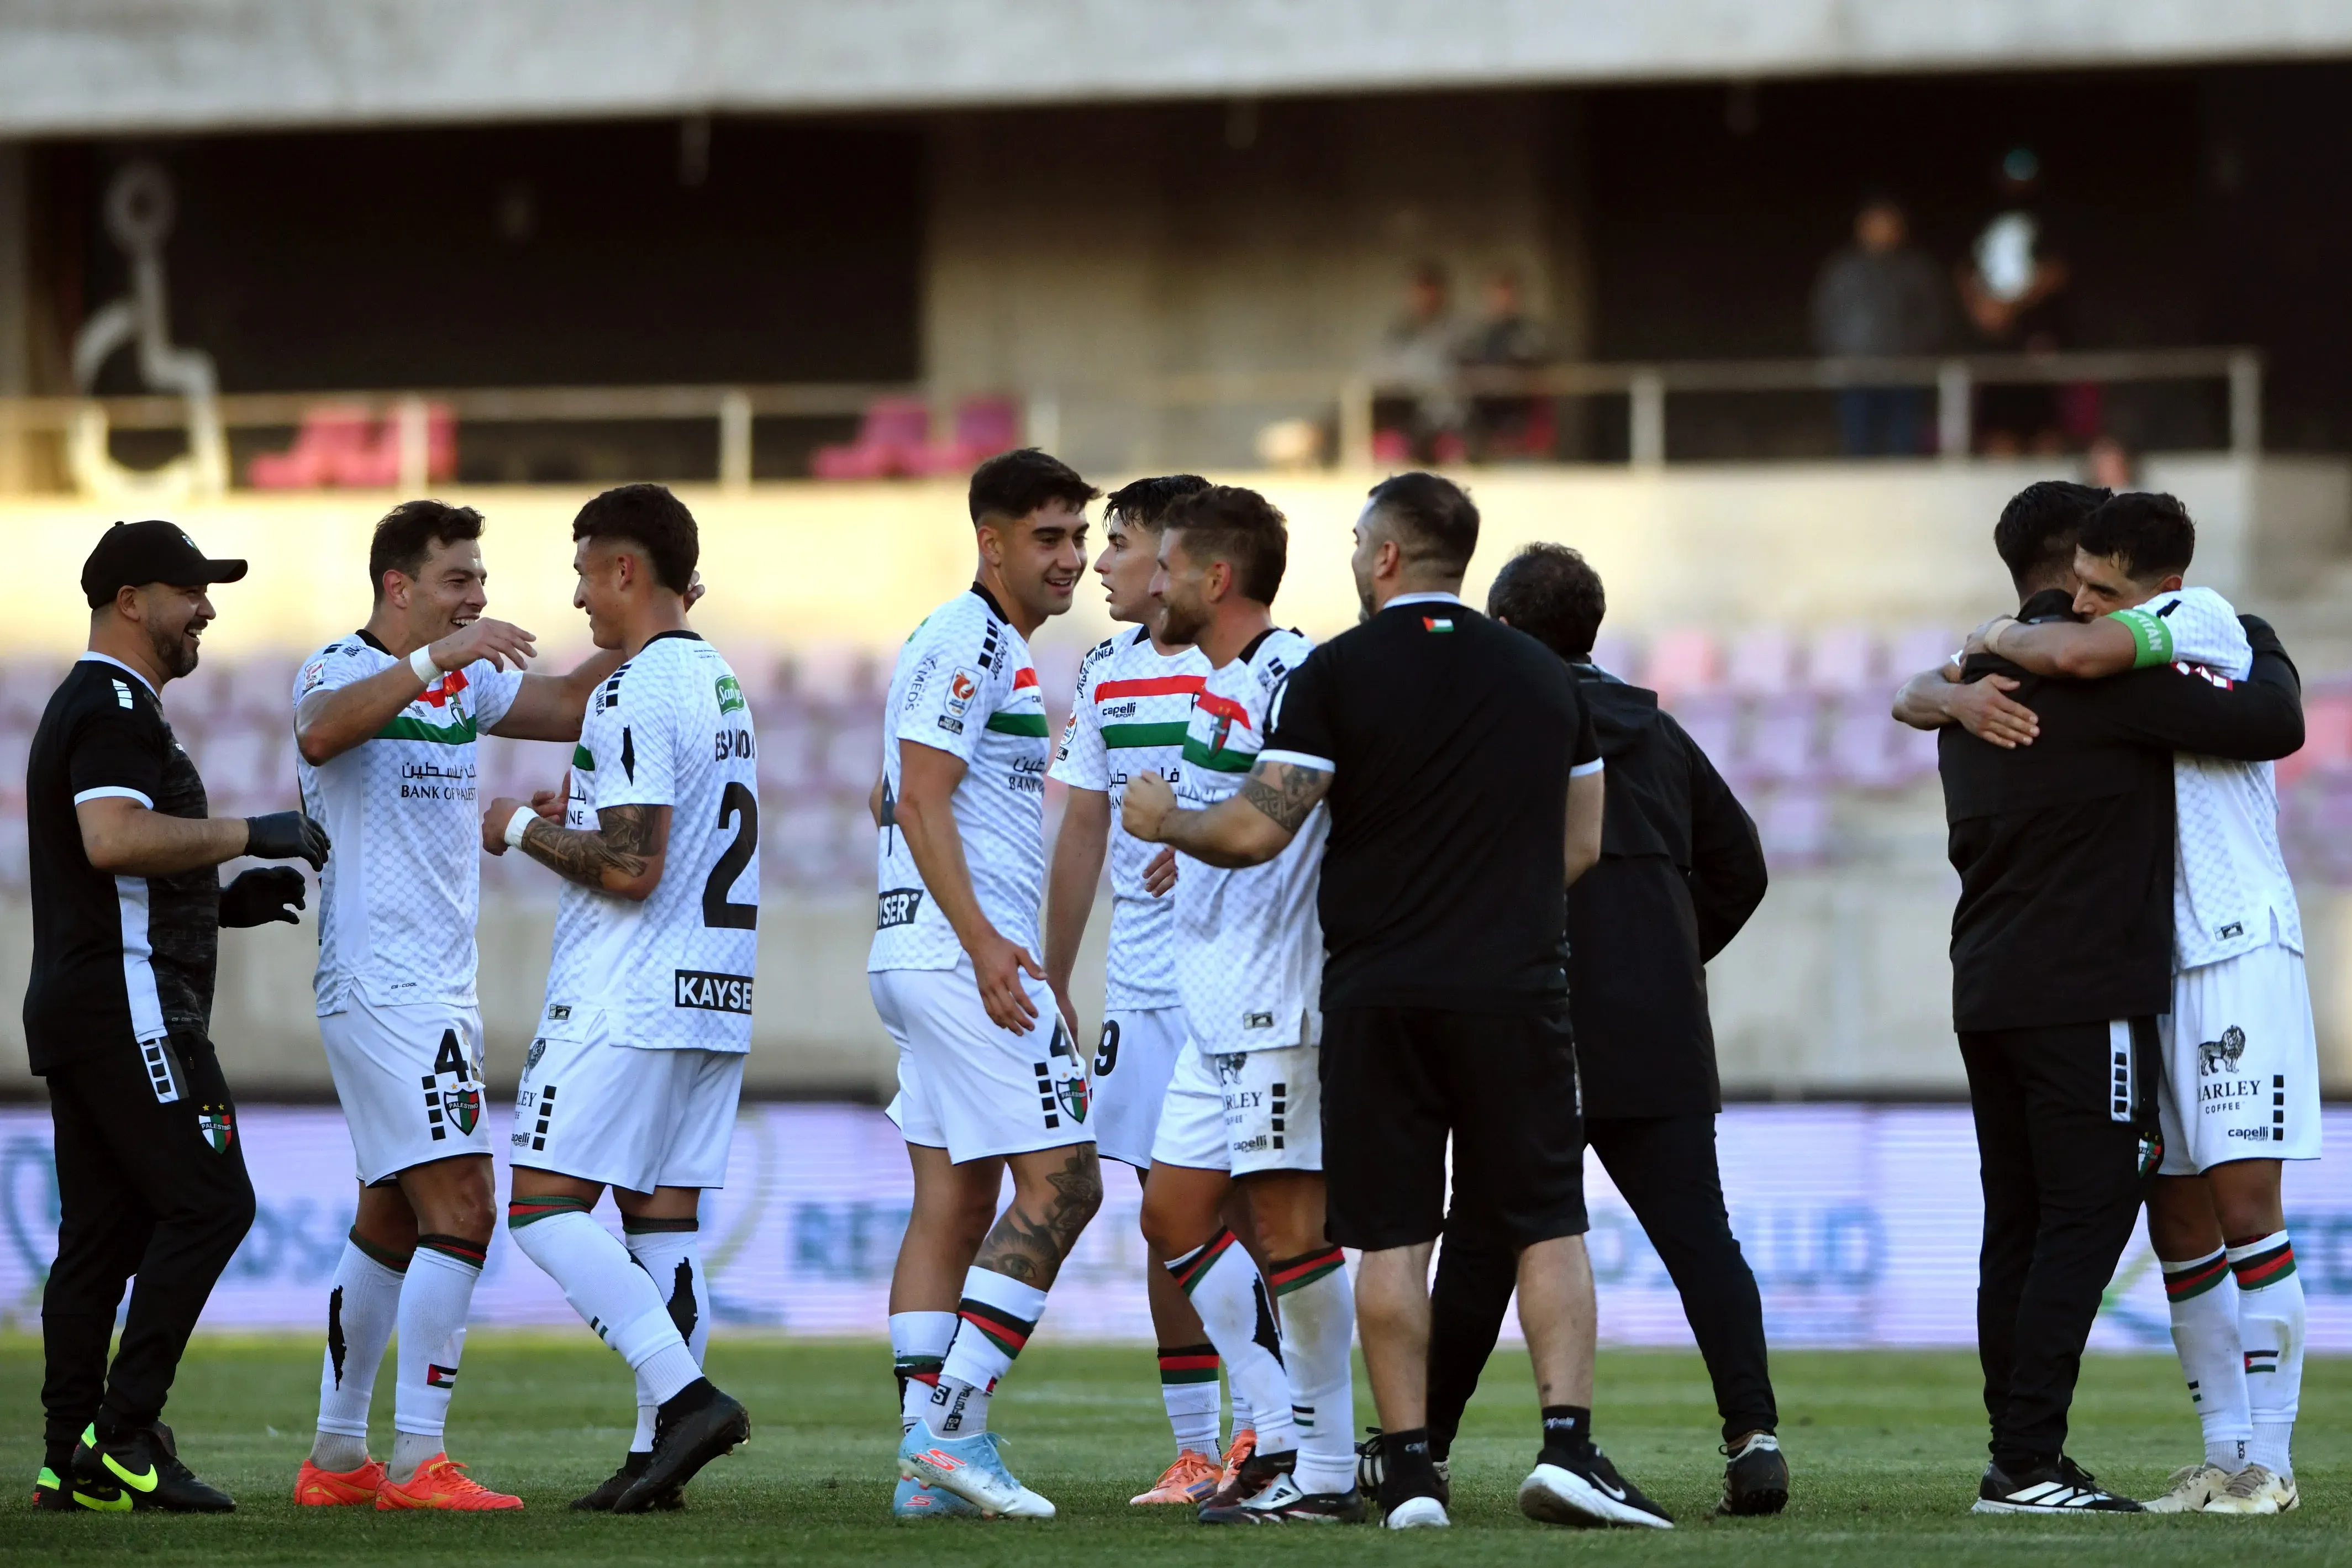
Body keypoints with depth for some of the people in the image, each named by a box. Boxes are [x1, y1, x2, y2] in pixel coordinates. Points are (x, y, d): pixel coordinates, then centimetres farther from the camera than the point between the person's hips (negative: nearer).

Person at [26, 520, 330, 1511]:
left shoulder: (85, 707, 24)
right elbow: (113, 838, -27)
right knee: (209, 1203, -11)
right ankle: (123, 1436, -15)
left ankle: (71, 1462, 4)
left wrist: (221, 903, 19)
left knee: (101, 1232, 7)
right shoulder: (116, 709, -10)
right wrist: (254, 834, -19)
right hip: (129, 1000, -11)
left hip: (73, 1009, 11)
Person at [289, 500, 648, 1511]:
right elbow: (319, 733, -31)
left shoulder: (468, 680, 15)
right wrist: (433, 659, -39)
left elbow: (568, 707, 21)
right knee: (460, 1210, -16)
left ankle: (335, 1459, 20)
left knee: (392, 1225, 13)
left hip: (439, 989, 10)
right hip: (381, 984, -10)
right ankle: (417, 1464, -17)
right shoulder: (341, 668, -10)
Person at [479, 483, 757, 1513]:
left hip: (625, 1002, -9)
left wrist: (525, 830, -5)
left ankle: (684, 1394, -19)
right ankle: (660, 1452, 5)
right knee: (662, 1217, 8)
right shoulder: (721, 684, 16)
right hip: (715, 1000, 9)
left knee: (543, 1204, -8)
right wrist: (576, 817, 23)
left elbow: (631, 869, -19)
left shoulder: (636, 695, -14)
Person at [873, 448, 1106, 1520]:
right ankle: (953, 1425, -14)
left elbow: (896, 802, 27)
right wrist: (982, 940, -24)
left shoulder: (996, 648, 21)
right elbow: (922, 800, -18)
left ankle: (927, 1454, 4)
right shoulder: (971, 644, -10)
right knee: (1060, 1184, -11)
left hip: (924, 956, 10)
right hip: (962, 949, -10)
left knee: (954, 1201, 7)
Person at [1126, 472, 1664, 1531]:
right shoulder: (1545, 676, 9)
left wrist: (1166, 824, 12)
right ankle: (1567, 1442, -10)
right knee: (1548, 1226, 4)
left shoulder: (1336, 675, -3)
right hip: (1515, 987, 2)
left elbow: (1256, 831, -7)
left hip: (1377, 995, -2)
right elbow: (1583, 840, 15)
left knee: (1390, 1237, 3)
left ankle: (1409, 1468, 1)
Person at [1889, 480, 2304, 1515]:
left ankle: (2018, 1459, 9)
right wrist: (2263, 652, 11)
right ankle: (2027, 1467, -14)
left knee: (2021, 1228, 10)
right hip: (2085, 993, -9)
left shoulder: (1981, 683, 14)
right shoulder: (2108, 671, -11)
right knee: (2086, 1223, -8)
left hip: (1990, 992, 9)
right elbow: (2274, 727, -8)